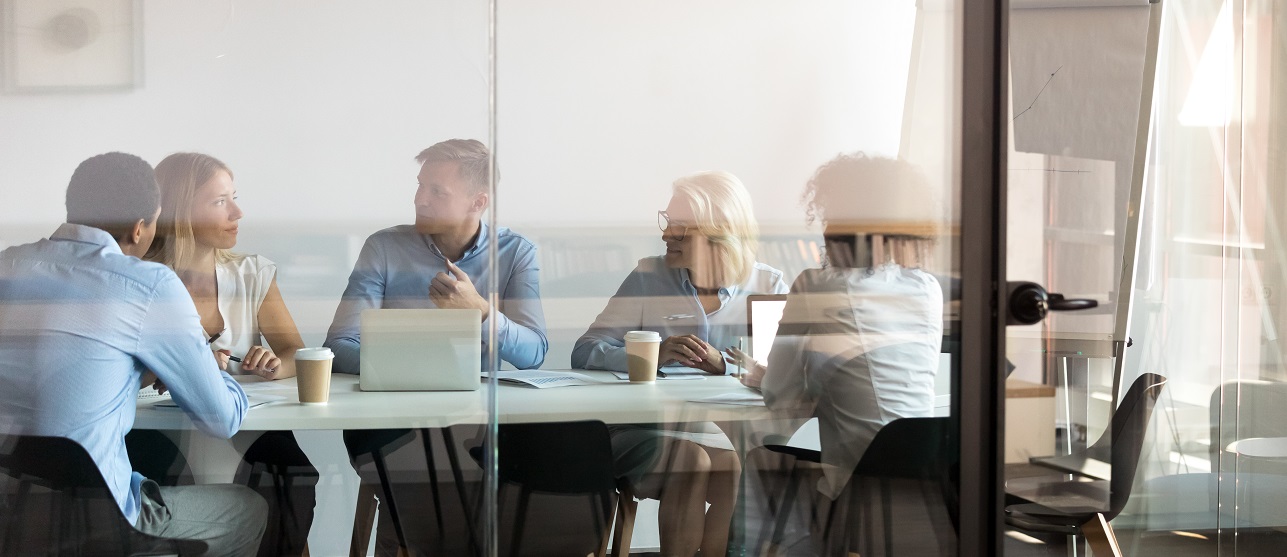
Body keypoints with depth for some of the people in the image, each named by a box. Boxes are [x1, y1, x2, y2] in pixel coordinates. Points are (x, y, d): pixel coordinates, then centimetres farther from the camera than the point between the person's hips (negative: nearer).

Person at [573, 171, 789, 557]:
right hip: (653, 431, 0)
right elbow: (585, 352, -2)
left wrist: (724, 364, -24)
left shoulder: (767, 286, 8)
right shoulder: (649, 278, 7)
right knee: (690, 459, -31)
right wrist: (651, 355, -21)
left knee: (733, 464, -32)